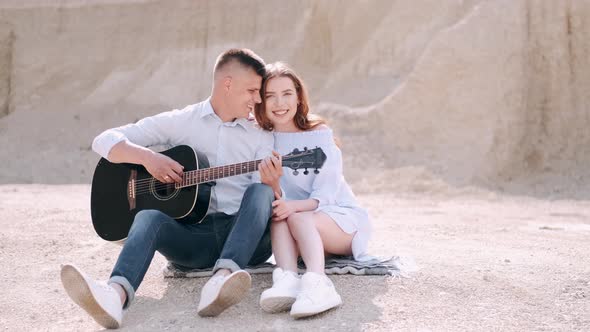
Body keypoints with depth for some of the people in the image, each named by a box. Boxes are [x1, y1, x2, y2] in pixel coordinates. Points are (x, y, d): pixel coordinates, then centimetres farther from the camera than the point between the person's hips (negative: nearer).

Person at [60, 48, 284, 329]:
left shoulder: (261, 136, 11)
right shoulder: (179, 122, 8)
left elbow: (271, 199, 1)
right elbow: (105, 141, 4)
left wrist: (273, 184, -23)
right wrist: (148, 157, -14)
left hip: (247, 237, 1)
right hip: (192, 236, 0)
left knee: (260, 191, -28)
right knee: (149, 216, -29)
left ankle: (222, 278, -51)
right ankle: (115, 295, -57)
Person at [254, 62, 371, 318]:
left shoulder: (319, 133, -9)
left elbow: (325, 194, -16)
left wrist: (293, 206, -35)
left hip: (341, 217, -3)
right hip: (302, 231, 3)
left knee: (297, 217, -33)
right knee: (277, 214, -29)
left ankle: (317, 284, -55)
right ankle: (288, 280, -51)